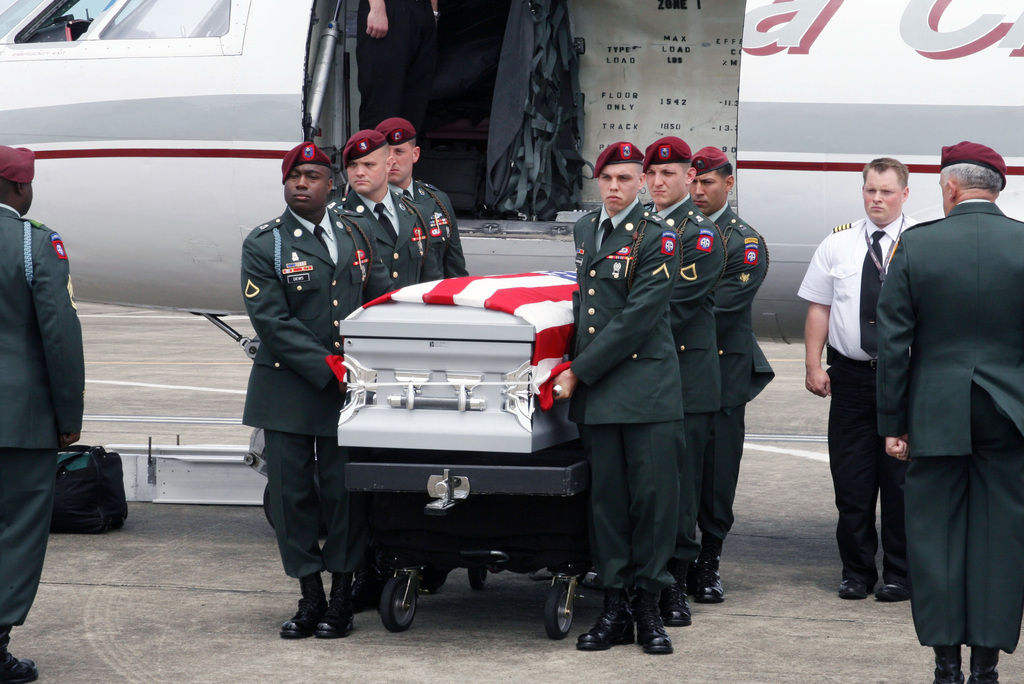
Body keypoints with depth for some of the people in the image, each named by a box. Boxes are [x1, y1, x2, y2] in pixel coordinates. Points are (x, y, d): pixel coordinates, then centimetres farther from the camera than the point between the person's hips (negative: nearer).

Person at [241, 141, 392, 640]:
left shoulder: (354, 233, 11)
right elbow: (273, 323, -10)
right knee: (292, 492, 1)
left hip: (349, 389, 2)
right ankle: (310, 598, 11)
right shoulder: (263, 245, -2)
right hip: (289, 389, -2)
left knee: (346, 490, 0)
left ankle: (341, 599, 10)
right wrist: (328, 369, -16)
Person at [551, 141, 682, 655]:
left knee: (653, 495, -2)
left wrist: (579, 372, -13)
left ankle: (648, 608, 7)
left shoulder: (657, 237, -7)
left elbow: (637, 318, -14)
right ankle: (614, 609, 11)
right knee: (606, 496, 5)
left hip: (647, 386, -5)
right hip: (595, 389, 5)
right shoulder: (585, 229, 14)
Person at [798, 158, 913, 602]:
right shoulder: (836, 246, 8)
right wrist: (813, 365, 0)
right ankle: (856, 572, 15)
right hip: (850, 374, 2)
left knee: (901, 478, 2)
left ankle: (899, 574, 11)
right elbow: (818, 308, 8)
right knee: (850, 479, 4)